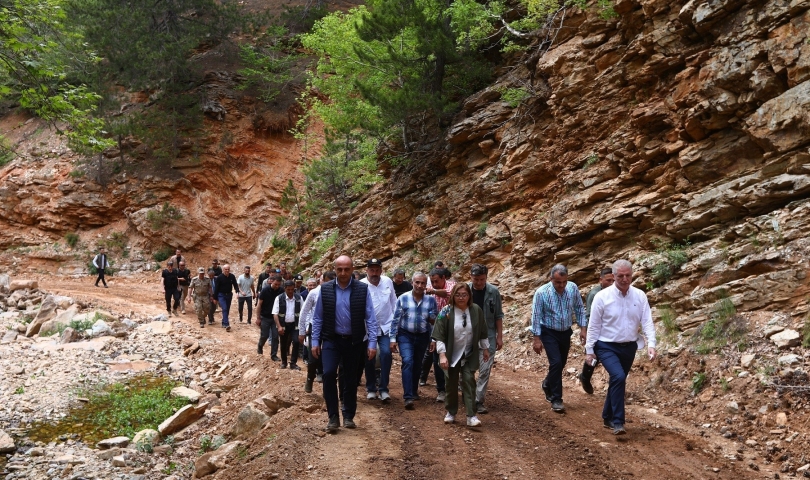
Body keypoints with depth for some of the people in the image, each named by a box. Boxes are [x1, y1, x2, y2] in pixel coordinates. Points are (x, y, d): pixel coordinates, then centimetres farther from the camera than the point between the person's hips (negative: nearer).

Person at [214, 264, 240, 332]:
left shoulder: (232, 276, -3)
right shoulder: (219, 277, -11)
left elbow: (235, 285, 3)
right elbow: (217, 288, -7)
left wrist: (237, 291, -18)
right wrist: (215, 298, -5)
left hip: (229, 295, 4)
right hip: (221, 295, -4)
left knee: (227, 310, 11)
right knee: (224, 309, -16)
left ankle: (223, 323, 25)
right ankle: (226, 324, -23)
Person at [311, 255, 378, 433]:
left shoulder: (363, 289, -7)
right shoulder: (325, 289, -3)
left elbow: (370, 318, -6)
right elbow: (318, 317, 3)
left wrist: (372, 343, -10)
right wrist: (315, 341, 0)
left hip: (354, 341, 0)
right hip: (331, 340, 0)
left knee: (351, 379, 9)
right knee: (329, 374, -15)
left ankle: (349, 416, 26)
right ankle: (333, 417, -3)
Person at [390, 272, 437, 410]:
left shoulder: (431, 299, -2)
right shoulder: (403, 298, -7)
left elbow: (435, 320, 3)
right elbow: (396, 320, -3)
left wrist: (433, 318, -21)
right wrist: (393, 338, -6)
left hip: (423, 336, 3)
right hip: (405, 335, -3)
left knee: (417, 365, 14)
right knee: (408, 362, -17)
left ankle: (413, 392, 34)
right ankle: (408, 397, -20)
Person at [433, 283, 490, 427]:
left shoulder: (476, 310, -7)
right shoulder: (446, 312, -15)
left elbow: (483, 332, 6)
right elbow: (439, 336, -15)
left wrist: (485, 349, 10)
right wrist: (442, 355, -21)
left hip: (470, 355, 1)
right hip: (452, 355, -1)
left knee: (469, 381, -6)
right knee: (451, 383, 9)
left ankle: (471, 416, -4)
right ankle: (451, 412, 27)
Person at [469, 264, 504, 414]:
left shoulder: (493, 292, -6)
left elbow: (498, 316, 0)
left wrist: (499, 336, -1)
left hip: (488, 337, -1)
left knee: (485, 371, -1)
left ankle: (479, 401, 7)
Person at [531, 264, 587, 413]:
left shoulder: (573, 288, -9)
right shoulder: (542, 293, -19)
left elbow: (579, 309, 3)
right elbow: (536, 316, -14)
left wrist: (583, 328, -1)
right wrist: (537, 338, -14)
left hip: (565, 332, 4)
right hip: (549, 333, -4)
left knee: (561, 364, 15)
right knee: (556, 363, -15)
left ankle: (548, 384, 45)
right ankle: (556, 399, -3)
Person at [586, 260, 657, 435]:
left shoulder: (640, 296, -3)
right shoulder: (602, 296, -11)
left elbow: (647, 322, -5)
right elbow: (594, 325, -6)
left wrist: (651, 344, -20)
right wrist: (589, 350, -5)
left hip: (629, 347, 4)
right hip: (607, 346, -4)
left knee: (617, 380, 15)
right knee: (618, 377, -24)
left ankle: (607, 417, 33)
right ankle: (618, 422, -17)